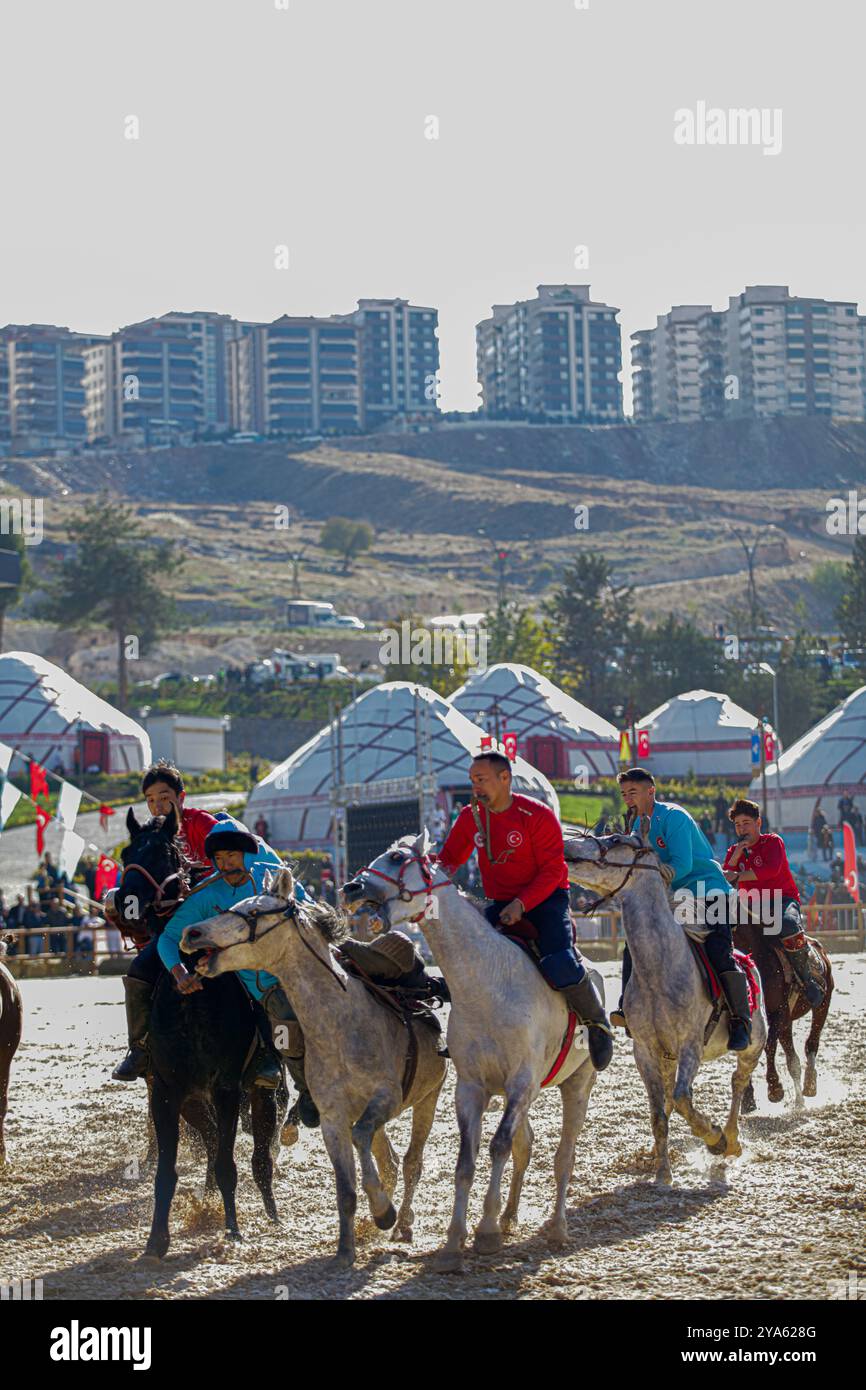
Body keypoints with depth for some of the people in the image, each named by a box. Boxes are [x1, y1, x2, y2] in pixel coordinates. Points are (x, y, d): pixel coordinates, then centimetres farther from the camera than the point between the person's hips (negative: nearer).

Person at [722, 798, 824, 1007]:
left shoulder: (773, 842, 0)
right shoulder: (734, 851, 16)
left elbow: (772, 868, -20)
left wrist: (738, 876, -26)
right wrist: (736, 856, -10)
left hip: (783, 899, -6)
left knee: (789, 926, -39)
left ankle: (807, 981, -27)